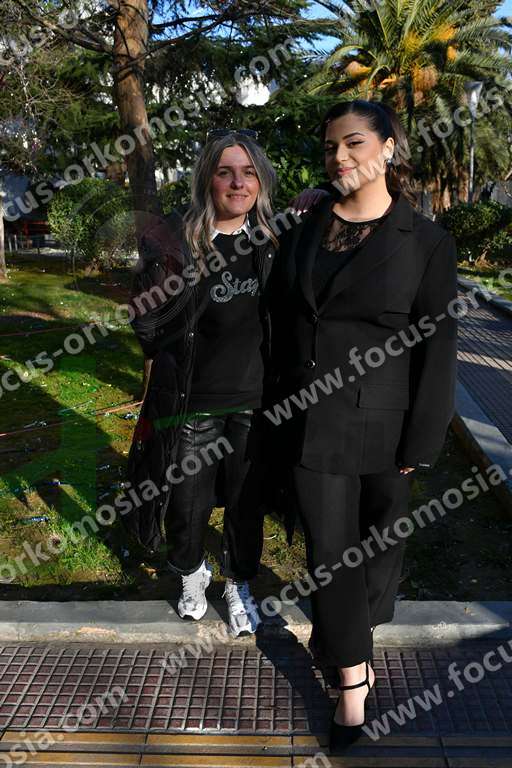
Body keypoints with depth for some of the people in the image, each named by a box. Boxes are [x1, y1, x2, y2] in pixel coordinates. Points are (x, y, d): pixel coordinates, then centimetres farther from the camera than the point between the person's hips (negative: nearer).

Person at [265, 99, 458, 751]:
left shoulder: (426, 241, -5)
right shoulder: (303, 232, 5)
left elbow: (438, 347, -7)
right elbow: (280, 323, 9)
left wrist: (421, 443, -10)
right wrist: (276, 410, 7)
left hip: (381, 427, -2)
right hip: (308, 425, 2)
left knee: (377, 544, 14)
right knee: (329, 551, 7)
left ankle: (344, 640, 42)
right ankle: (353, 678, 25)